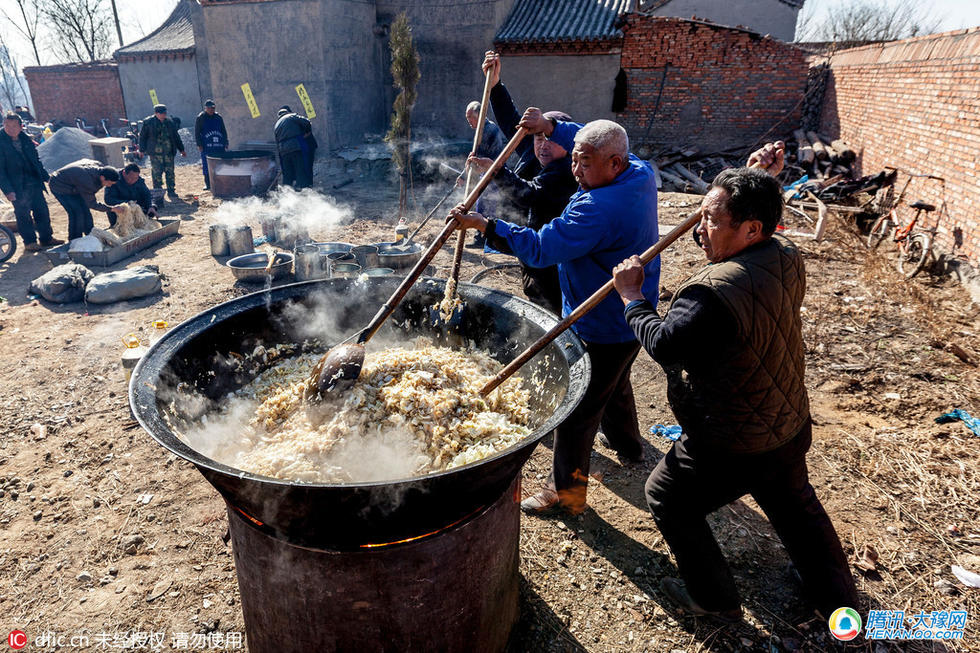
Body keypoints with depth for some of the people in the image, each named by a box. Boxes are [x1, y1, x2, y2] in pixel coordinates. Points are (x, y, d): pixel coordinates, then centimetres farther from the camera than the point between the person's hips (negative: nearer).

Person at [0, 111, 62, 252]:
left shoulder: (25, 139, 5)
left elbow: (36, 160, 17)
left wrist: (45, 176, 16)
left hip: (34, 182, 5)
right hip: (17, 187, -5)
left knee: (42, 211, 10)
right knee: (23, 215, 3)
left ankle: (46, 238, 23)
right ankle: (29, 242, 14)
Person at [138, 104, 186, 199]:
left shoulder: (169, 122, 9)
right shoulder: (148, 122, -1)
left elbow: (176, 136, 18)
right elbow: (142, 137, 4)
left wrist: (181, 149, 17)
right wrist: (142, 150, -1)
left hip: (169, 152, 3)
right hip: (155, 153, -3)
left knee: (170, 172, 3)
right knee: (157, 173, -2)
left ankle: (171, 191, 11)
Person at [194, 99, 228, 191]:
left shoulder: (218, 117, 11)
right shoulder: (200, 117, 1)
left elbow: (223, 131, 17)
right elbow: (197, 132, 0)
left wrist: (226, 142, 11)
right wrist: (199, 145, -8)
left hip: (219, 146, 3)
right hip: (206, 146, -3)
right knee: (206, 165, -1)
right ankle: (207, 184, 6)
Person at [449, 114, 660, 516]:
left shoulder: (599, 209, -31)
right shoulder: (640, 173, -2)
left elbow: (541, 248, -31)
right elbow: (592, 143, 15)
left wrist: (484, 225, -25)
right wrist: (552, 128, 3)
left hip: (602, 329, -10)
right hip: (632, 317, 10)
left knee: (576, 410, 3)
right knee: (614, 384, 32)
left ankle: (566, 492, 19)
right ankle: (627, 444, 55)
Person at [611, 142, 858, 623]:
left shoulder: (715, 291, -34)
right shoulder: (786, 258, -6)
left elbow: (665, 345, -27)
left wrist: (633, 299, -14)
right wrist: (758, 182, 6)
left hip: (732, 451, -8)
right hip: (790, 428, 9)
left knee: (667, 500, 16)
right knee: (793, 503, 32)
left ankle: (715, 600, 33)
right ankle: (838, 599, 53)